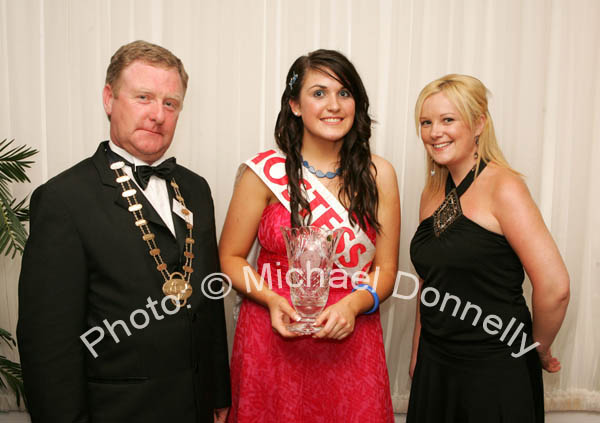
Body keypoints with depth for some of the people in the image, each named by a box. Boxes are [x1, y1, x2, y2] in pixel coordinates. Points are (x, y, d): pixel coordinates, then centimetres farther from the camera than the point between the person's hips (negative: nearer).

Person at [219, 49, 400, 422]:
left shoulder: (378, 175, 0)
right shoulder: (265, 172, -6)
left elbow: (386, 269, 2)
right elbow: (230, 257, 0)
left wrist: (352, 305, -16)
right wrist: (271, 300, -15)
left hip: (349, 339, 2)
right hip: (273, 338, -1)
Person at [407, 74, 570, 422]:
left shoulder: (503, 187, -15)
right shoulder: (432, 193, 5)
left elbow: (554, 287, -19)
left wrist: (539, 350, -5)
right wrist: (417, 355, 14)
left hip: (496, 371, -6)